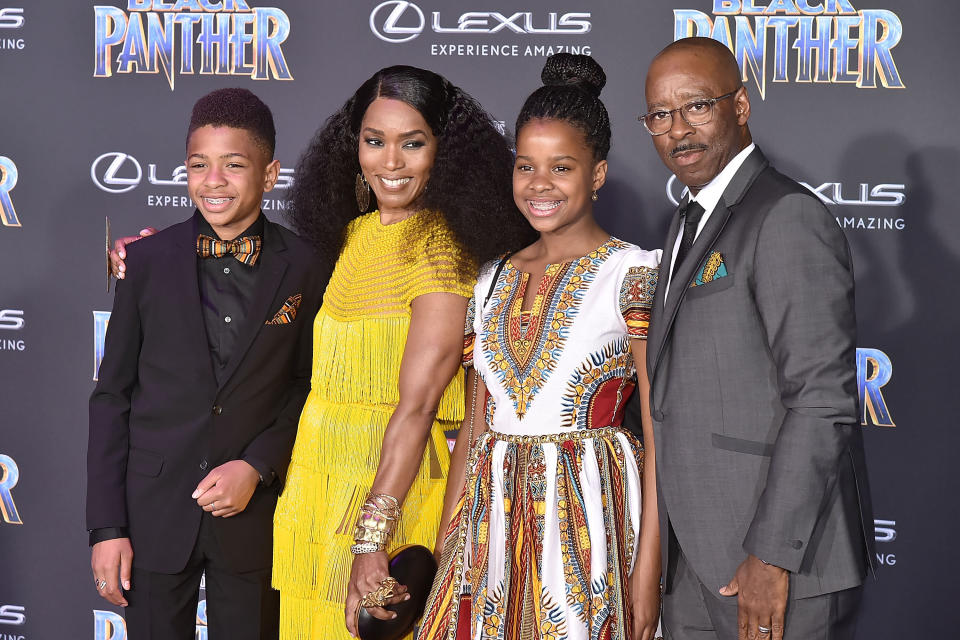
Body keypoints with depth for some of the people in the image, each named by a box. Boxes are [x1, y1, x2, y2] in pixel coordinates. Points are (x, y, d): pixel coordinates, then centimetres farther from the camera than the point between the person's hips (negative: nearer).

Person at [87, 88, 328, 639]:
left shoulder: (303, 267, -3)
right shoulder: (149, 260, -2)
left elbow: (308, 385, 5)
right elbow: (113, 396, 1)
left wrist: (257, 466, -11)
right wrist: (106, 526, -3)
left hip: (253, 515, 0)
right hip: (154, 511, 0)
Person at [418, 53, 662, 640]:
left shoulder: (633, 273, -6)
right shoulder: (496, 281, 11)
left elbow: (660, 434, -10)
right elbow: (476, 423, 14)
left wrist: (648, 571, -16)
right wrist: (448, 546, 8)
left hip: (591, 521, -5)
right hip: (495, 522, 5)